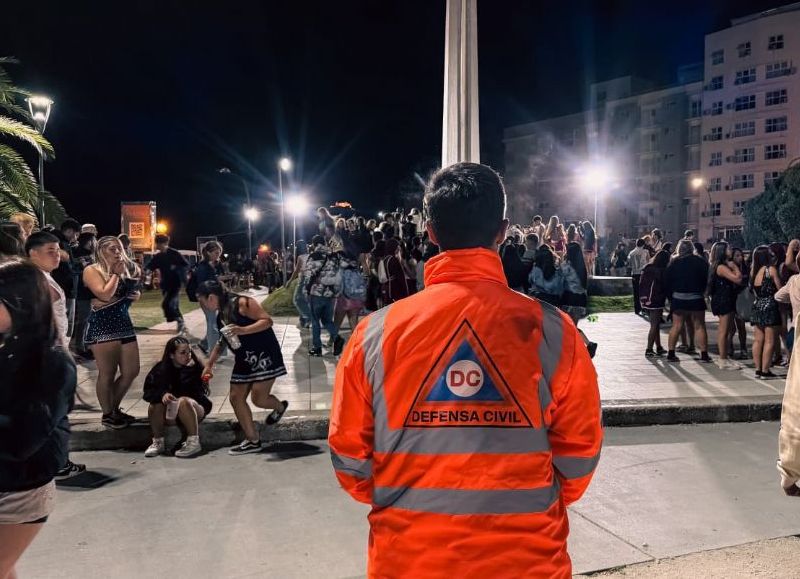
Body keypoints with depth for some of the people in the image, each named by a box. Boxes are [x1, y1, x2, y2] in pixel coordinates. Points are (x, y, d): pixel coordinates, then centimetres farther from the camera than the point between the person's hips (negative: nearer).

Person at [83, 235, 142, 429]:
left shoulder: (127, 268, 13)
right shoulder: (92, 270, -5)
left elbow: (132, 292, 26)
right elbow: (105, 294, -20)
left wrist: (136, 295, 3)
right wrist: (116, 273, -9)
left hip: (124, 323, 7)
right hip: (102, 326, -7)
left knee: (131, 372, 8)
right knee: (107, 374, -1)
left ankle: (115, 409, 27)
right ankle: (107, 415, 15)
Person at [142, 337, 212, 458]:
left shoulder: (196, 368, -10)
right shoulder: (160, 369, -5)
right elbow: (148, 392, -10)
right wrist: (162, 394, -31)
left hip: (196, 409, -3)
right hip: (170, 412, 3)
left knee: (183, 401, -34)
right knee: (154, 406, -26)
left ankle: (194, 442, -29)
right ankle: (158, 442, -5)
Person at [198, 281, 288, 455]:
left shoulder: (242, 303, -16)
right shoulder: (220, 314, 10)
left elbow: (267, 320, -21)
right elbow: (222, 341, 23)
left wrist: (243, 330, -32)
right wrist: (209, 364, 21)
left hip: (263, 356, -9)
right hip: (244, 360, 9)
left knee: (258, 399, -14)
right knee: (236, 397, 4)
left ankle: (280, 406, 22)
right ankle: (253, 441, 14)